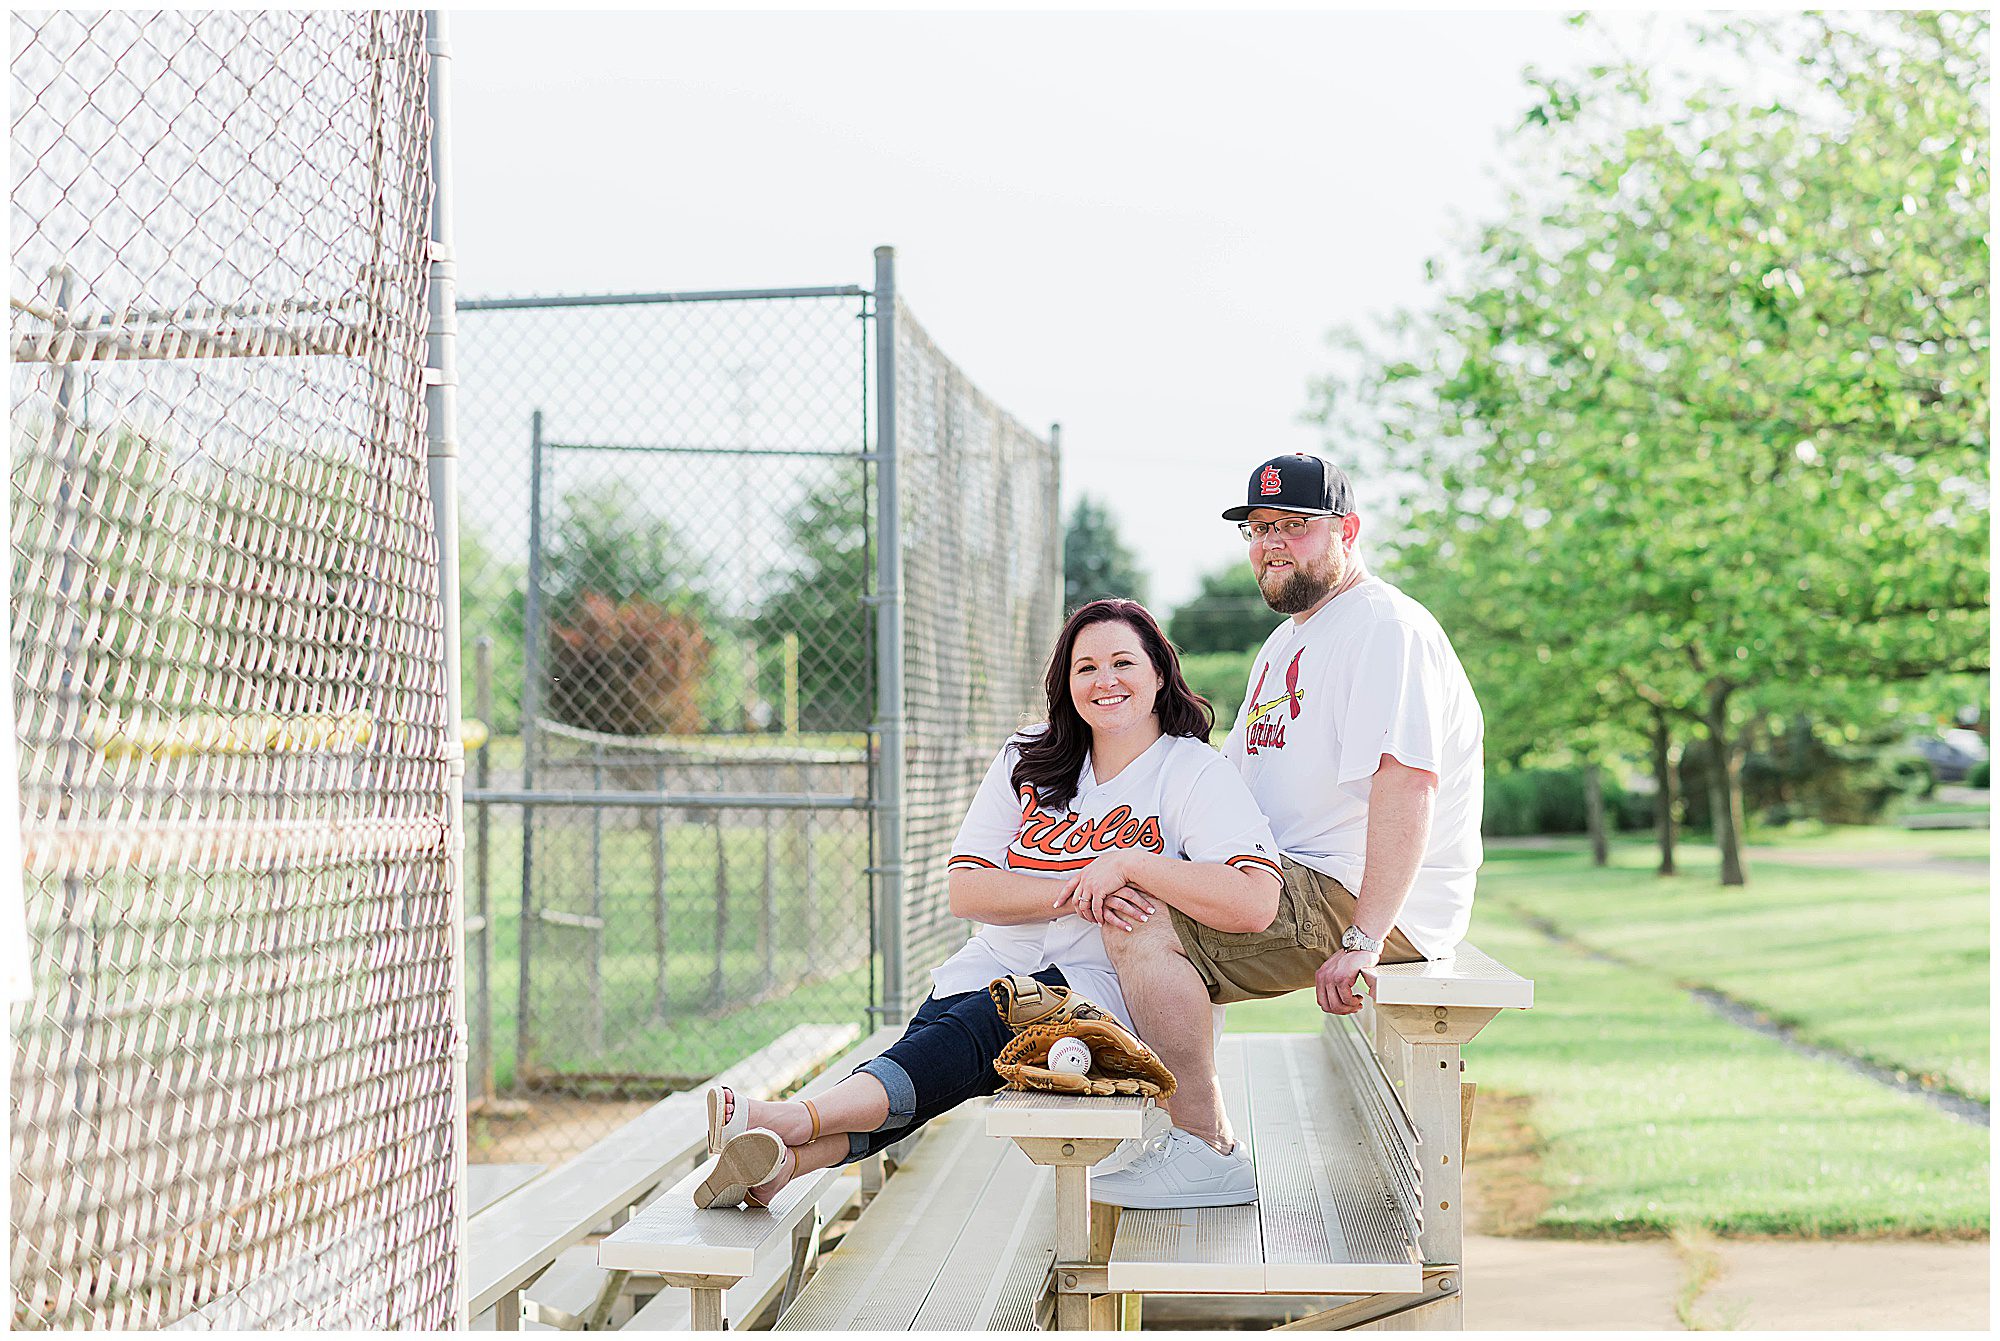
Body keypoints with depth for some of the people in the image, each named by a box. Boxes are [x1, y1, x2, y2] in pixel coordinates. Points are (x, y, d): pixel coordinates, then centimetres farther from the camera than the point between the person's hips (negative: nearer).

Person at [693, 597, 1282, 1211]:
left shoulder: (1196, 773, -3)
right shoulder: (1028, 758, 12)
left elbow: (1255, 902, -20)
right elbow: (965, 889, 1)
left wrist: (1126, 862, -22)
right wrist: (1077, 892, -14)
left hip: (1101, 984, -4)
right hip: (997, 966, 4)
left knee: (970, 1028, -31)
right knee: (933, 1032, -28)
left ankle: (801, 1121, -49)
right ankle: (790, 1157, -48)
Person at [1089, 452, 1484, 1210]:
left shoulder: (1386, 628, -13)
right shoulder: (1286, 641, 21)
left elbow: (1408, 782, -25)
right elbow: (1234, 778, 24)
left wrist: (1362, 941, -31)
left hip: (1361, 899, -10)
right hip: (1293, 882, 10)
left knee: (1141, 930, -23)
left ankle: (1203, 1151, -14)